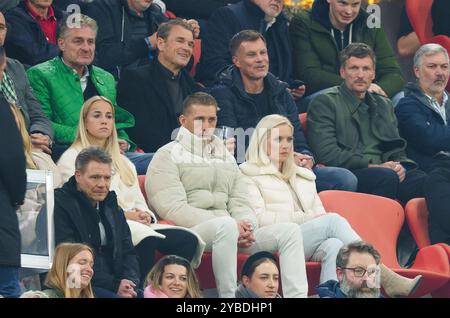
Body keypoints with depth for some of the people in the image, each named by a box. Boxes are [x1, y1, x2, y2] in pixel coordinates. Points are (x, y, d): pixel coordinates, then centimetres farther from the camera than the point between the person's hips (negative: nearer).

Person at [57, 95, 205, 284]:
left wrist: (144, 215, -2)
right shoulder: (71, 158, 8)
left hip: (137, 224, 7)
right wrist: (123, 214, -13)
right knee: (146, 239, -38)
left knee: (188, 240, -21)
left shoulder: (123, 162, 31)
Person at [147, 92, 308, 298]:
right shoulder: (168, 156, 5)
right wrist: (232, 225, -16)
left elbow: (240, 203, 20)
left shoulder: (225, 157, 27)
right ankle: (228, 297, -37)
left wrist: (245, 225, -8)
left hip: (228, 234, 7)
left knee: (289, 231, -12)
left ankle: (297, 296, -28)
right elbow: (173, 209, -9)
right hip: (188, 232, -7)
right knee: (226, 225, -39)